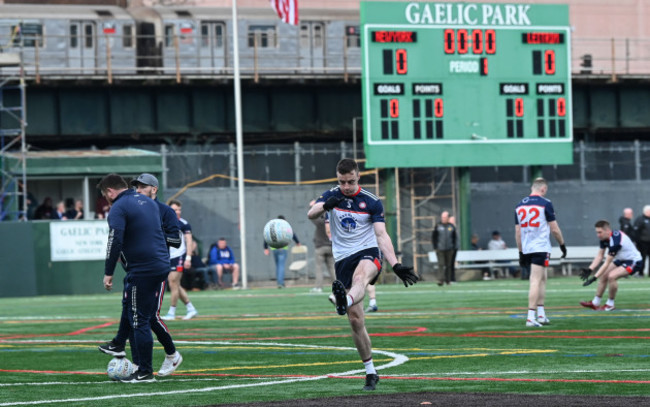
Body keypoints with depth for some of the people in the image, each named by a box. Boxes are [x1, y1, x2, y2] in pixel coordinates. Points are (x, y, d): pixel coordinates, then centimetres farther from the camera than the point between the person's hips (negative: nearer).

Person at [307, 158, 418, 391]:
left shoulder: (371, 202, 2)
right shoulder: (331, 196, 7)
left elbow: (382, 235, -2)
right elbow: (311, 215, -12)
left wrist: (395, 265, -14)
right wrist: (325, 206, -35)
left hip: (368, 253, -3)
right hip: (342, 259, 3)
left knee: (360, 277, -41)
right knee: (355, 320, -1)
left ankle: (344, 301, -75)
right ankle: (370, 372, 8)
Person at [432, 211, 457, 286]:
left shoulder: (451, 227, 7)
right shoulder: (438, 226, 2)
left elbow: (454, 237, 14)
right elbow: (433, 237, 5)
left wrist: (453, 246, 4)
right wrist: (435, 247, -2)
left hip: (449, 249, 2)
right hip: (440, 249, -2)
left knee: (449, 265, 6)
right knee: (441, 264, -11)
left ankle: (448, 280, 13)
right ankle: (440, 280, -17)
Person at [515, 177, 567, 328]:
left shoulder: (520, 205, 10)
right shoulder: (545, 203, -7)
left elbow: (518, 232, 12)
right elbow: (554, 229, -4)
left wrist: (521, 252, 17)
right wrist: (562, 245, 10)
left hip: (526, 249, 6)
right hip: (541, 248, -6)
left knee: (542, 279, 19)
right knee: (536, 281, -9)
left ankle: (541, 315, 20)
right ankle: (530, 317, -15)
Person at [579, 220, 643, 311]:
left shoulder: (615, 241, -33)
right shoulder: (604, 238, -7)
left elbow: (606, 263, -31)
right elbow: (599, 256, -2)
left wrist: (594, 278, -31)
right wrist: (589, 270, -15)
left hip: (634, 262, -10)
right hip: (622, 260, 10)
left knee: (611, 276, -26)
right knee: (603, 276, 10)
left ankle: (610, 304, -8)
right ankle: (595, 303, 23)